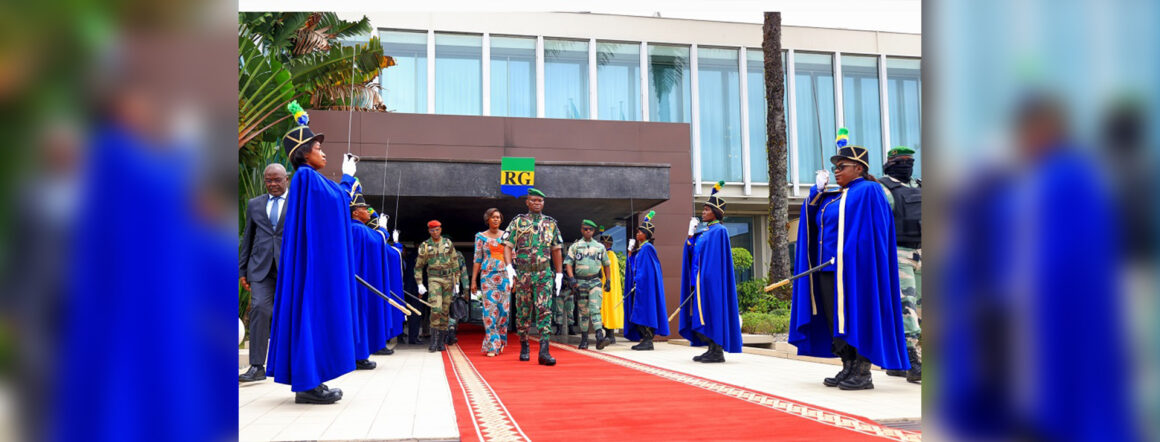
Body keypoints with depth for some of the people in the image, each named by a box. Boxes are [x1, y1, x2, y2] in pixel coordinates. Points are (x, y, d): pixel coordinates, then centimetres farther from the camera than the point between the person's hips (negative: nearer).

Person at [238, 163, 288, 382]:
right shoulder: (254, 204, 15)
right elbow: (247, 239, 16)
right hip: (260, 267, 2)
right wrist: (242, 270, 11)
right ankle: (257, 366, -9)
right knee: (259, 309, -12)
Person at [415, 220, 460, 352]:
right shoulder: (425, 246, 3)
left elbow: (455, 264, 11)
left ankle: (441, 341, 11)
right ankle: (433, 341, -10)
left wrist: (456, 282, 7)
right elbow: (418, 266, 8)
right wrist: (420, 284, -1)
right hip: (434, 279, -2)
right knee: (436, 308, -17)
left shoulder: (448, 243, 8)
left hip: (448, 279, 2)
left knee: (445, 310, 4)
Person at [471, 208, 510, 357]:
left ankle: (500, 343, 15)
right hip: (487, 276, -2)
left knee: (504, 309, 0)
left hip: (504, 276, 2)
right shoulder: (481, 237, 7)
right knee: (490, 309, -9)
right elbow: (477, 259, 6)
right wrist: (473, 280, 2)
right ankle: (491, 346, -7)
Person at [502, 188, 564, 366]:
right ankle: (524, 347, 20)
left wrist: (559, 274, 12)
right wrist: (509, 267, -16)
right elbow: (507, 246, 0)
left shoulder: (551, 224, 10)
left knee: (544, 310, -10)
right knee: (523, 312, 6)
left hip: (544, 275, 1)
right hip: (522, 274, 0)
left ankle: (544, 351, -16)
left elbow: (556, 250, 15)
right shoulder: (517, 222, 5)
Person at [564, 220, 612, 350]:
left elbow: (606, 264, 20)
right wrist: (571, 279, -15)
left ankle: (600, 338, -26)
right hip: (580, 282, 0)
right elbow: (568, 263, 0)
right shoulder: (575, 246, 7)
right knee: (583, 312, 5)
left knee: (595, 309, -15)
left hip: (595, 282, 0)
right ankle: (584, 340, 14)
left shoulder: (600, 247, 11)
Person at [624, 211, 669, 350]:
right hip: (640, 285, 10)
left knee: (644, 311, -9)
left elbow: (645, 270, -18)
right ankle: (645, 339, 13)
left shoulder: (647, 248, -12)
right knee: (640, 313, 9)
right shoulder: (640, 248, 17)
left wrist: (637, 284, -18)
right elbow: (635, 266, 22)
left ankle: (648, 341, -7)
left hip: (645, 285, -10)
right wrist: (630, 253, 14)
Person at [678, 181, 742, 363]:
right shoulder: (704, 232, 18)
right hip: (700, 279, 9)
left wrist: (705, 277, -20)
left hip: (711, 280, -9)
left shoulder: (719, 231, -9)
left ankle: (718, 352, -4)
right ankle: (712, 349, 13)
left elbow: (716, 259, -16)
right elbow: (692, 252, 15)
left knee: (711, 312, -8)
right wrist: (691, 234, 7)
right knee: (702, 314, 8)